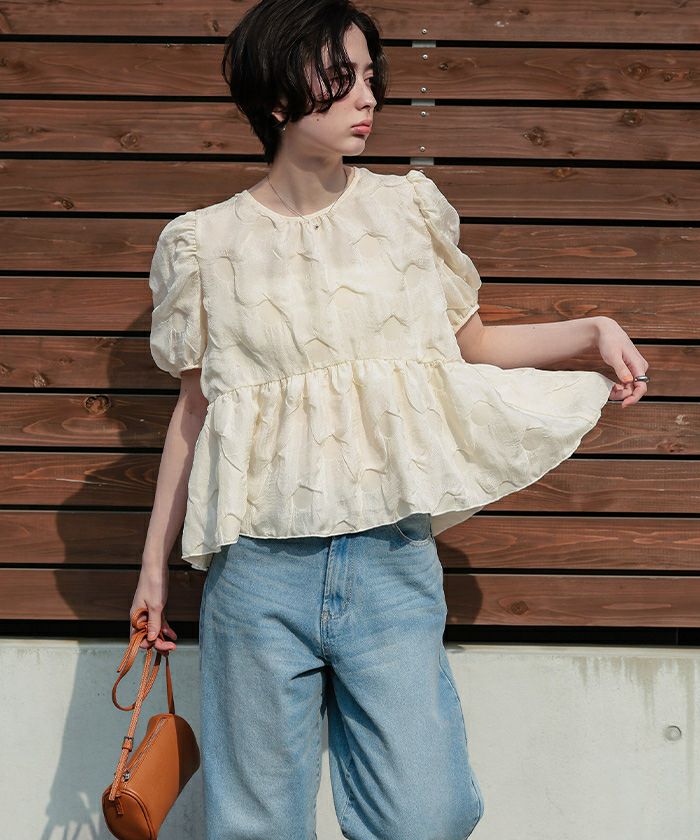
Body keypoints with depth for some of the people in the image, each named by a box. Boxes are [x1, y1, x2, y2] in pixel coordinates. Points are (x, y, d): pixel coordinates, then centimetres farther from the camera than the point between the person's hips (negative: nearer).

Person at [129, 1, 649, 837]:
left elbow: (468, 344, 16)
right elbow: (195, 407, 8)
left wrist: (593, 329, 2)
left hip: (392, 557, 1)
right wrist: (155, 562, 10)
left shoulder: (410, 208, 6)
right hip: (260, 565, -1)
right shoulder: (205, 243, 2)